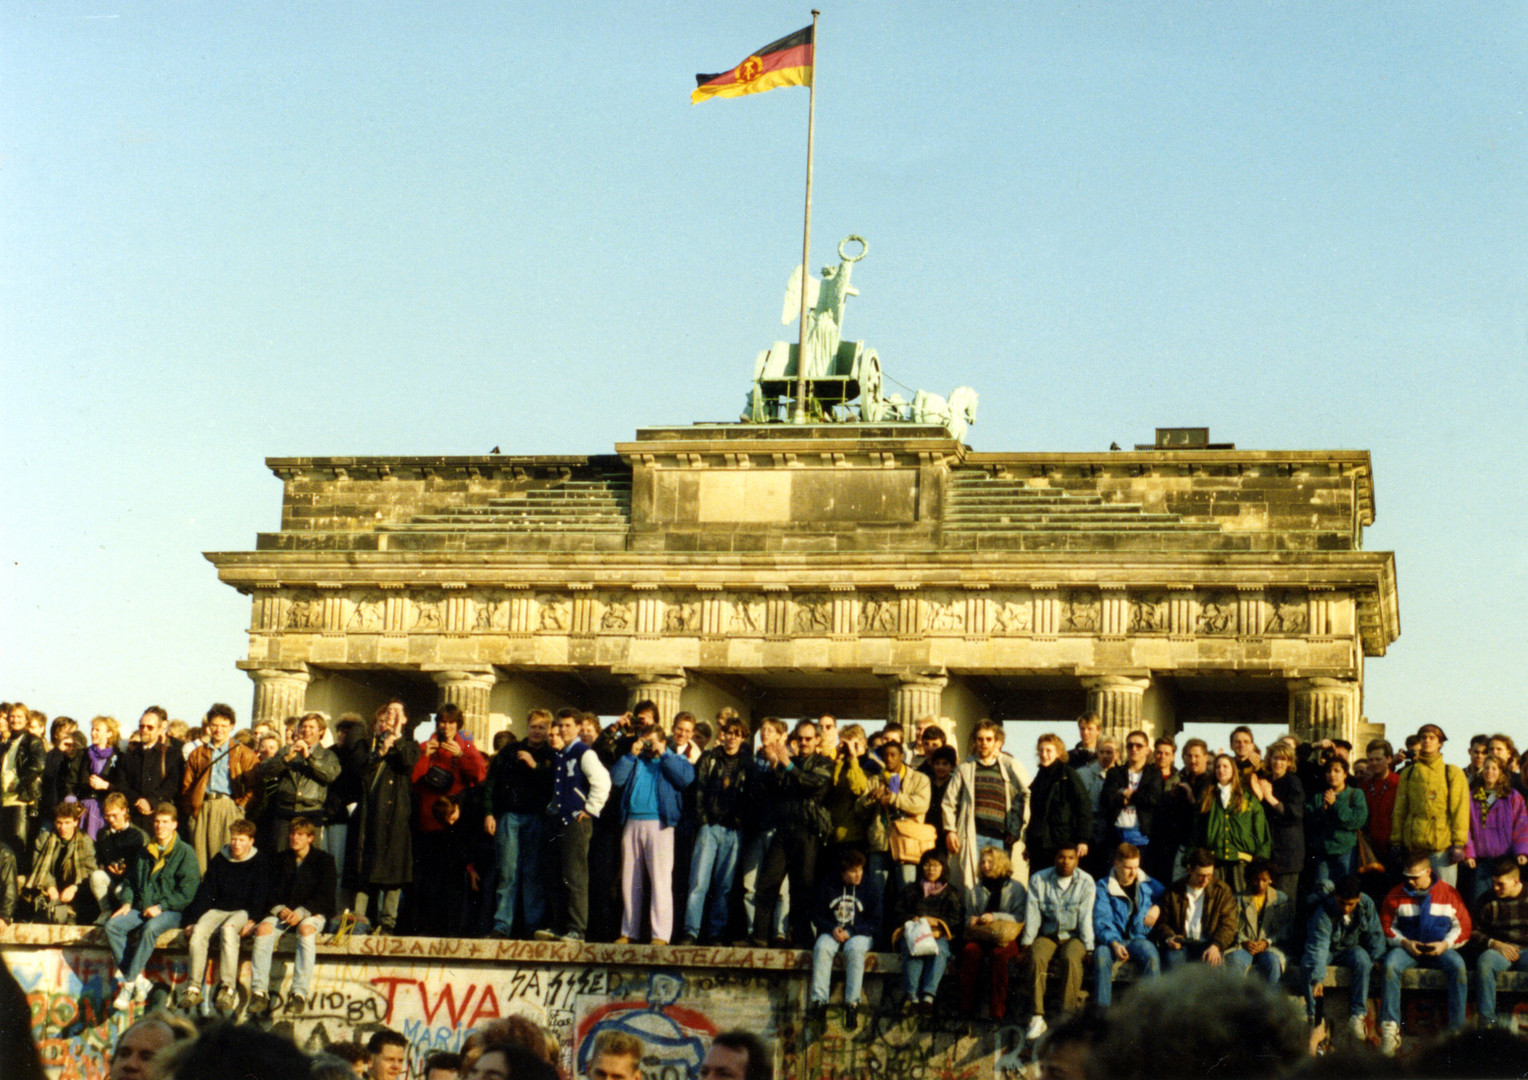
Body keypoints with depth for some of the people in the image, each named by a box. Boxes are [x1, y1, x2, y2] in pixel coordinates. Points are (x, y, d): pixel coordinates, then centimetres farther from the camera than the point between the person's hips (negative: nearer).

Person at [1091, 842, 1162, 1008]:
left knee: (1152, 956, -33)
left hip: (1139, 938, 2)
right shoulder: (1104, 887, 3)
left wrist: (1158, 907, 3)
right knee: (1101, 956, -35)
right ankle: (1102, 1008, -30)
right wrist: (1114, 944, -26)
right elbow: (1101, 920, -8)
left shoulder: (1148, 884, 13)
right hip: (1112, 939, -1)